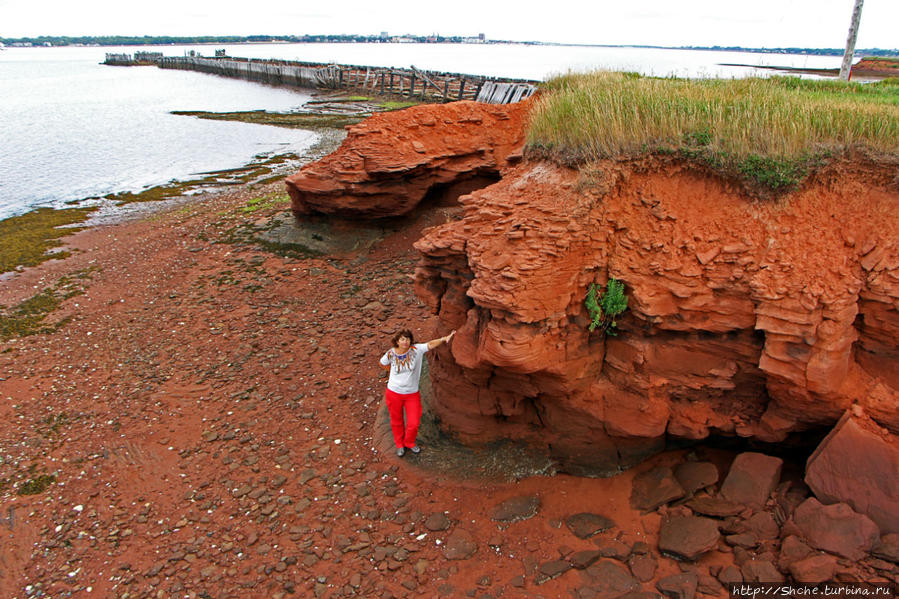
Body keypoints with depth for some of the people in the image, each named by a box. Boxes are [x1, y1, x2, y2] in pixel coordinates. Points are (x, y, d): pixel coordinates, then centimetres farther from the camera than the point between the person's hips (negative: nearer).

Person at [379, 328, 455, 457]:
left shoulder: (416, 349, -14)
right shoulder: (391, 354, -10)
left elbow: (430, 344, -29)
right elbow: (382, 364, 10)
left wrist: (444, 339, -43)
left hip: (412, 394, 0)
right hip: (394, 393, 0)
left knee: (414, 423, 4)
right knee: (397, 422, 17)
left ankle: (409, 443, 36)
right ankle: (400, 445, 43)